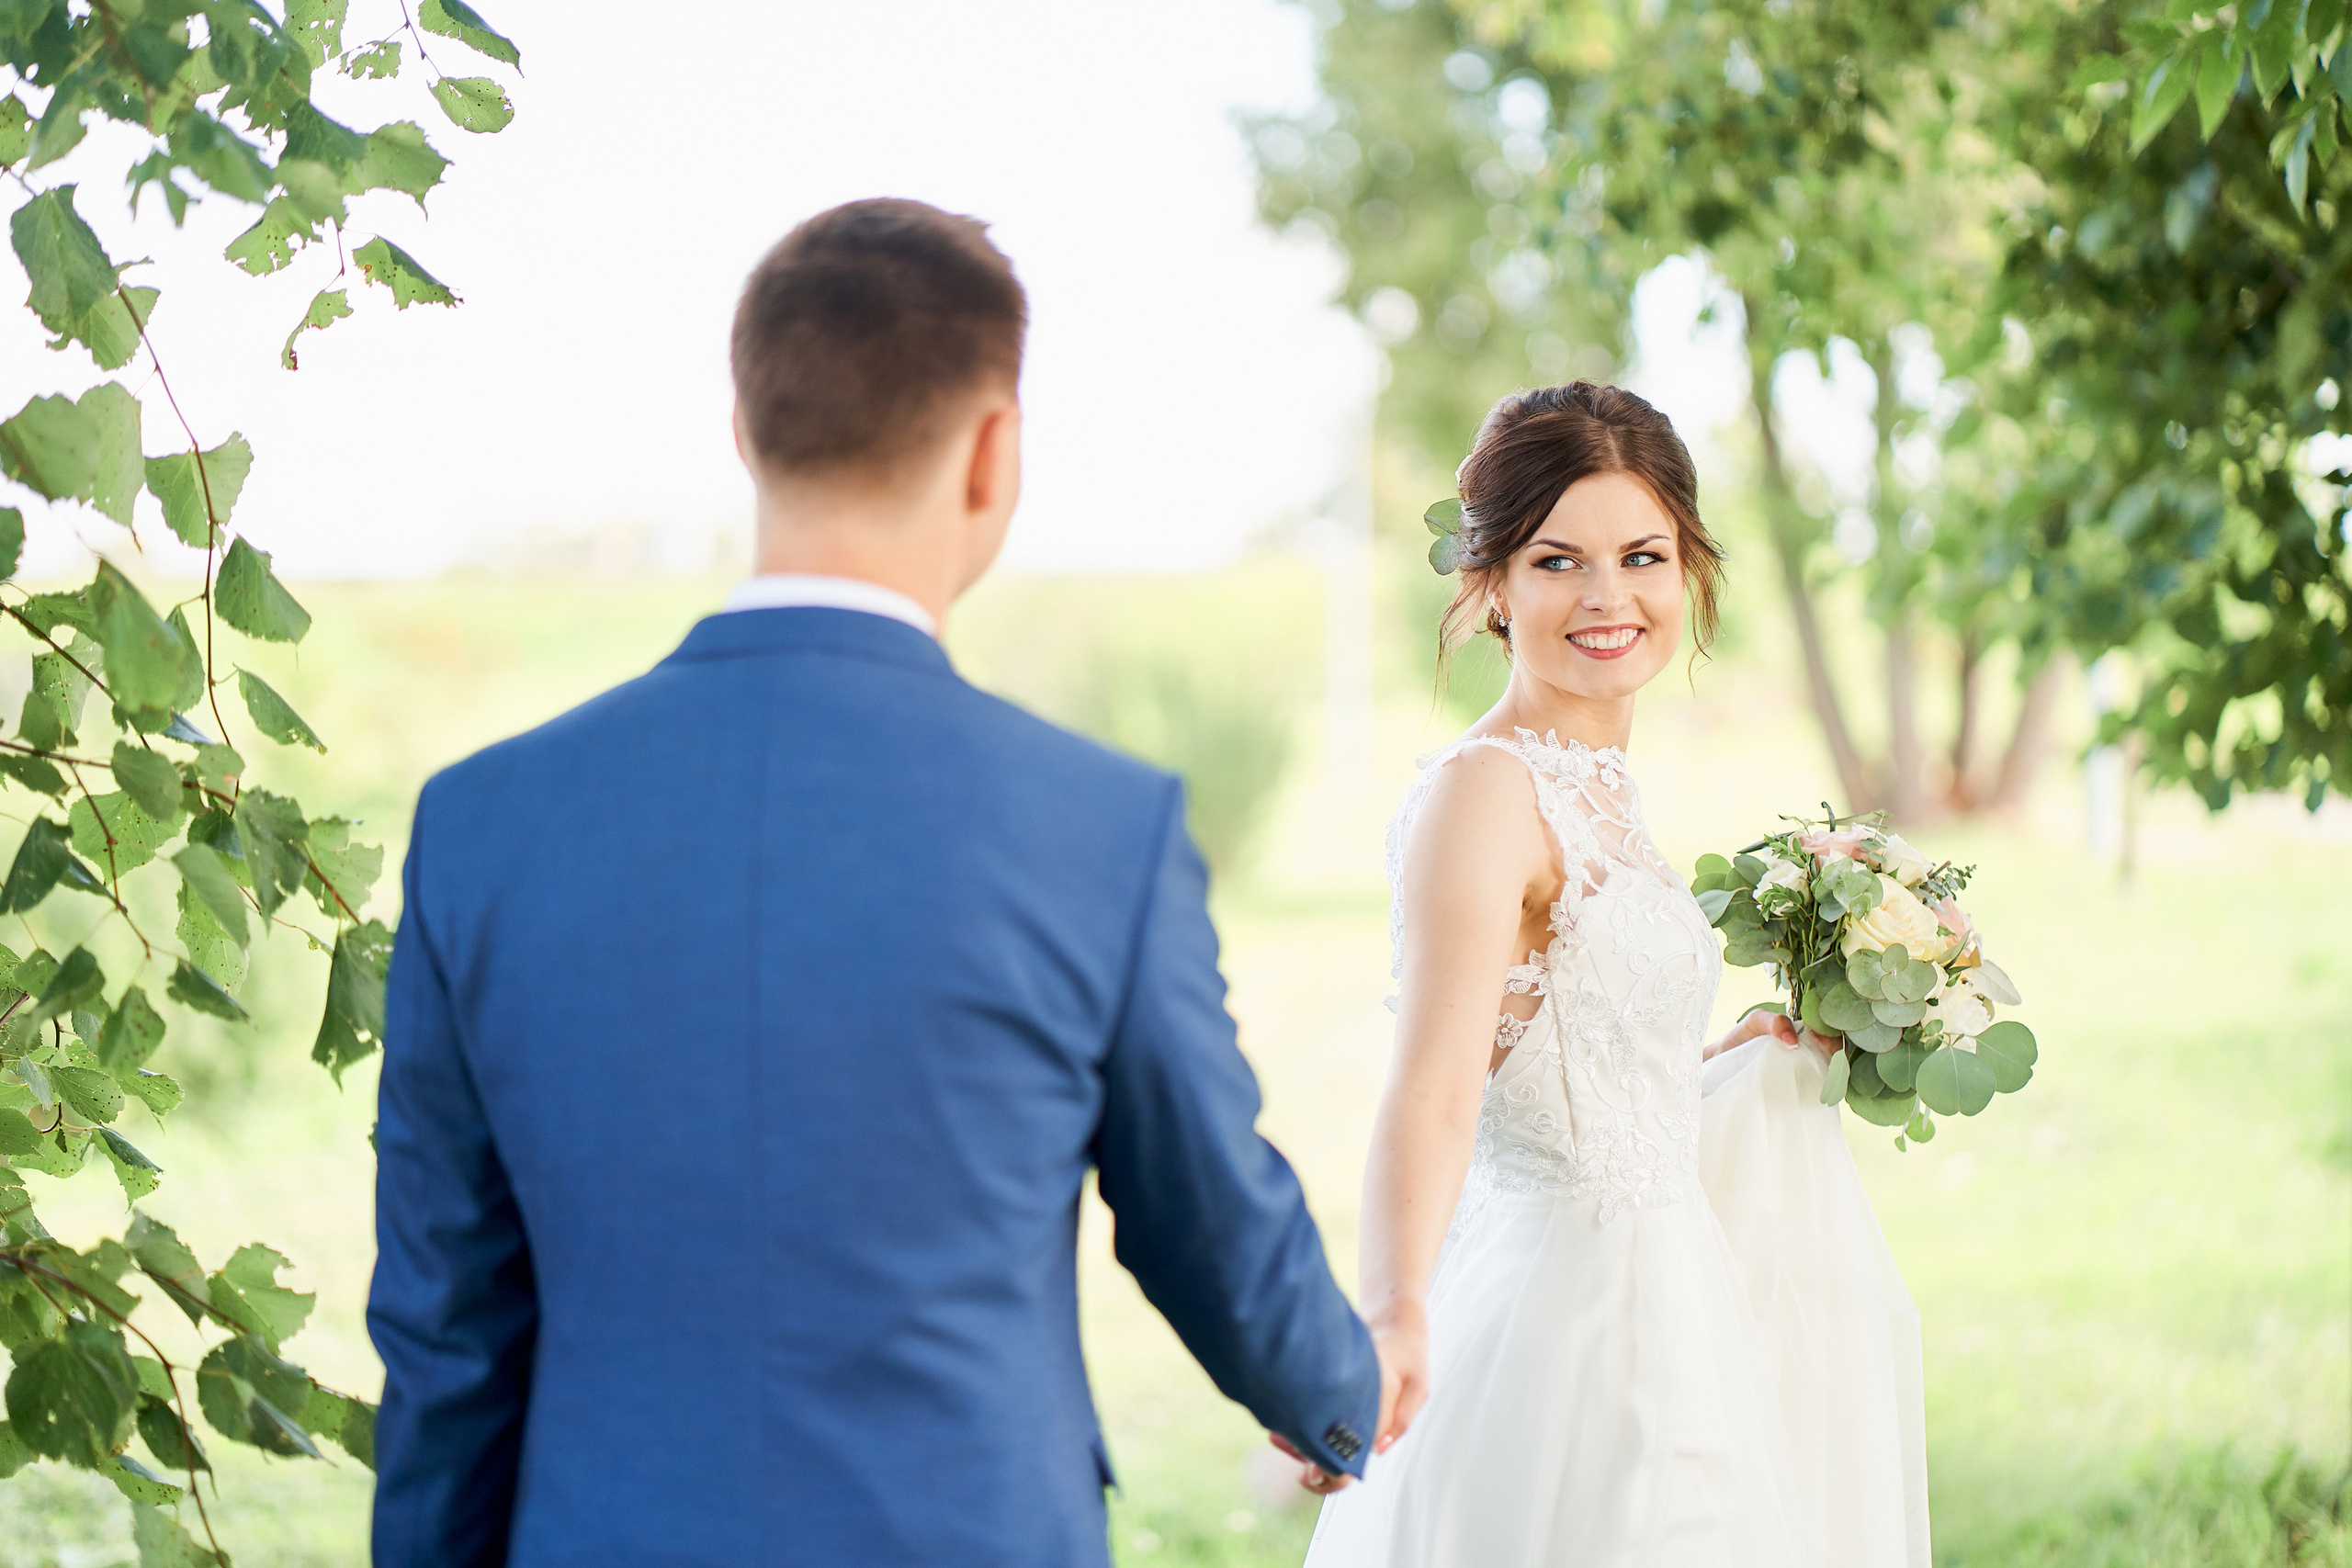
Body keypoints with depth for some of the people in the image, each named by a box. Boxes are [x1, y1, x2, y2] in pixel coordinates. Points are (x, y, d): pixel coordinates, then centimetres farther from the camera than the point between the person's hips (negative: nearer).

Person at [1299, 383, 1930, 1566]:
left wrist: (1749, 1056, 21)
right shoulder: (1479, 791, -16)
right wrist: (1392, 1318, -45)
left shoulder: (1597, 790, 11)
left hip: (1651, 1302, 9)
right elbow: (1434, 1088, -31)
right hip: (1568, 1323, -9)